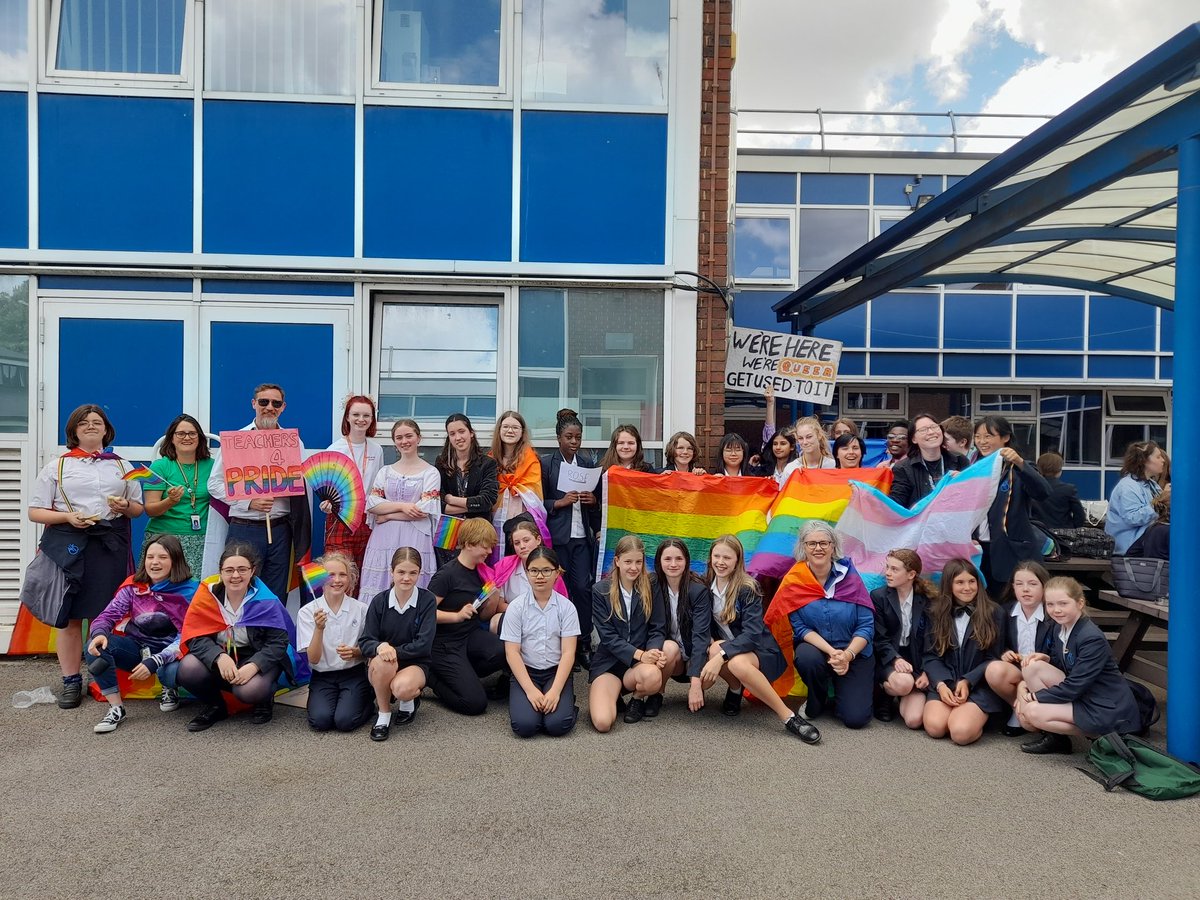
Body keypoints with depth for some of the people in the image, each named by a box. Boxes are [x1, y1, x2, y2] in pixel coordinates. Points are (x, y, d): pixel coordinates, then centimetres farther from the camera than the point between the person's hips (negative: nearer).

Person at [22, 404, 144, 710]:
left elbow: (139, 508, 17)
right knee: (68, 615, 0)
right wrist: (68, 517, -13)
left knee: (104, 614, 2)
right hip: (68, 544, -1)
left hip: (110, 544, 1)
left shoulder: (121, 465, 16)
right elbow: (35, 511, 4)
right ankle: (71, 681, 10)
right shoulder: (57, 467, 8)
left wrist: (125, 507, -6)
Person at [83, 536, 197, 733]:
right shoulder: (134, 586, -2)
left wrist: (154, 662, -30)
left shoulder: (189, 592, -13)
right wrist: (100, 633, -32)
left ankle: (169, 690, 4)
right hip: (138, 648, 3)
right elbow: (108, 616, -6)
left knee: (175, 672, -37)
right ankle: (116, 708, -14)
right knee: (96, 646, -24)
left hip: (170, 653, -3)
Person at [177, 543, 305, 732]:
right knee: (188, 669, -26)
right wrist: (219, 657, -31)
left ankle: (265, 700, 8)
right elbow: (196, 636, -13)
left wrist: (253, 666, -33)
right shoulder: (207, 593, -10)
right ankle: (214, 706, 6)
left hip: (256, 659, -3)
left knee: (249, 690, -33)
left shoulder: (266, 601, -15)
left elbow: (279, 642, -15)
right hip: (217, 658, 3)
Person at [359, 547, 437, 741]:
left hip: (415, 664, -2)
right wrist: (380, 647, -29)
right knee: (382, 661, -34)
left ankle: (408, 701, 5)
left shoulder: (427, 600, -10)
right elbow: (365, 642, -7)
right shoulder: (379, 601, -5)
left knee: (402, 688, -35)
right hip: (382, 667, 2)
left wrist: (394, 651, -22)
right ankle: (383, 714, -9)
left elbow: (423, 644, -14)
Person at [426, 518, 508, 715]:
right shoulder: (447, 574, -16)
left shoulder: (479, 572, 7)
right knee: (475, 703, -16)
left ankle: (460, 674, 1)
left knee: (504, 652, -26)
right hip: (445, 643, -7)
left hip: (470, 634, 7)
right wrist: (457, 616, -27)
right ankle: (431, 676, 7)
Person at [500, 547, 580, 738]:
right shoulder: (516, 607, -4)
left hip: (556, 671, 0)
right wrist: (530, 690, -17)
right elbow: (512, 653, -7)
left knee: (558, 725, -24)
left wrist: (555, 691, -19)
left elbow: (568, 653, -7)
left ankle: (567, 701, 9)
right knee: (524, 725, -23)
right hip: (525, 671, 1)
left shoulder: (566, 607, -3)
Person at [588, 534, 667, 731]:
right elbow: (608, 636, -8)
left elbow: (658, 629, 0)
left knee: (653, 676, -37)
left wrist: (654, 651, -23)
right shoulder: (600, 591, -2)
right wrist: (639, 654, -21)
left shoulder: (651, 588, 1)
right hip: (608, 661, -1)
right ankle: (614, 693, 13)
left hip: (642, 660, 1)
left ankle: (638, 699, 1)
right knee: (602, 722, -24)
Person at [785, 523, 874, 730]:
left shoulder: (850, 578, -10)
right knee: (807, 657, -36)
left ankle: (841, 690, 24)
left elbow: (866, 626, -9)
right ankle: (816, 702, -2)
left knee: (856, 718, -14)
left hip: (855, 654, 0)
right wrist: (831, 651, -24)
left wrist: (848, 654, -24)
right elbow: (800, 627, -11)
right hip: (816, 649, 0)